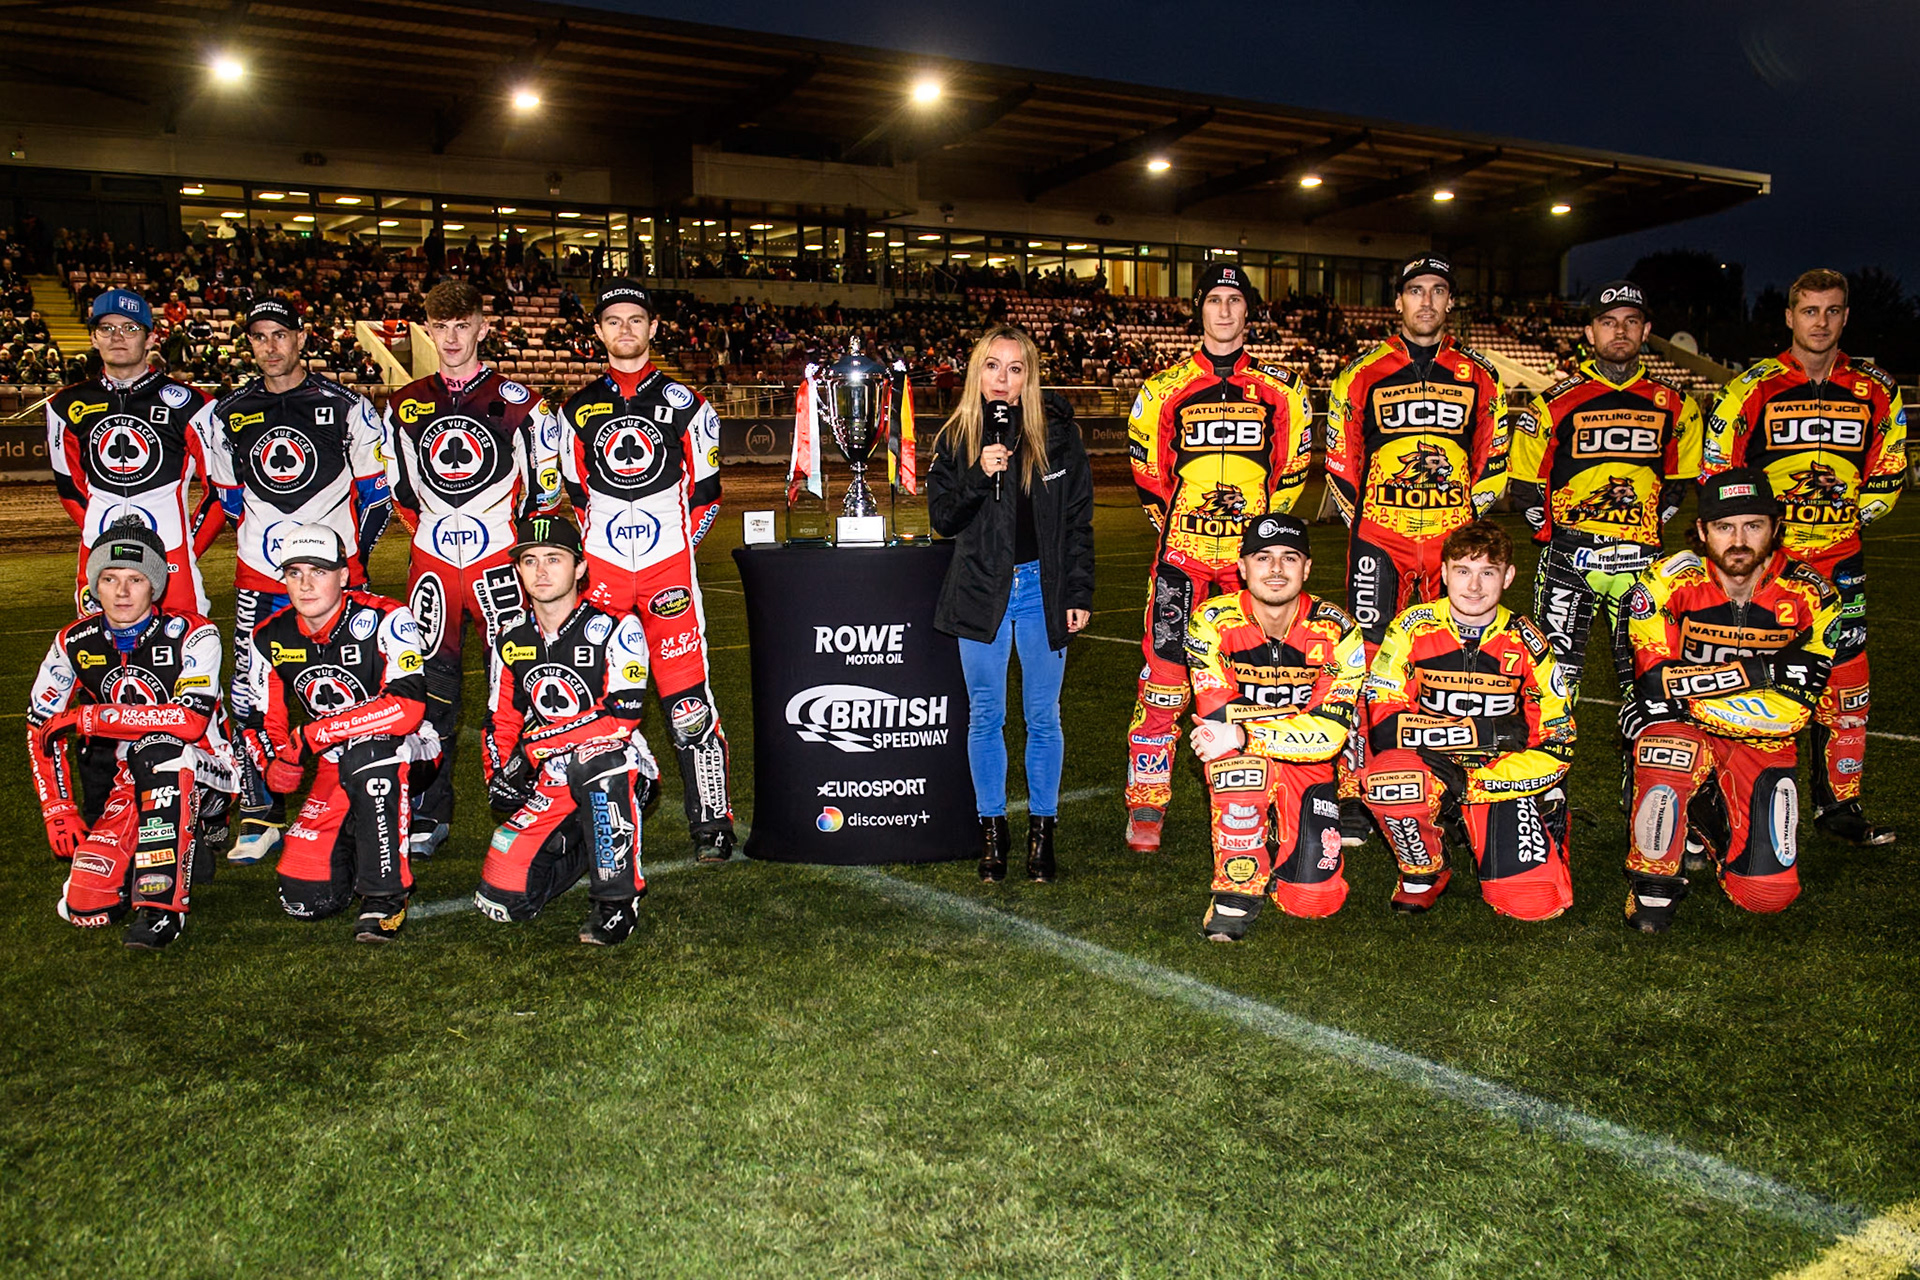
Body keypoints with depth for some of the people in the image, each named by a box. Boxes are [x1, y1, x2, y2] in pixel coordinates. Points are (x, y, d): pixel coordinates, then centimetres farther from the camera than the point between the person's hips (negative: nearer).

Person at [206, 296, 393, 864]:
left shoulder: (346, 407, 1)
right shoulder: (228, 416, 10)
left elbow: (377, 492, 4)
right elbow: (230, 499, 20)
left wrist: (346, 554, 0)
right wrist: (266, 541, 14)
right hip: (259, 578, 3)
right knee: (252, 699, -1)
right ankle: (261, 816, 11)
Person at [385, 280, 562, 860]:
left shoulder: (516, 402, 1)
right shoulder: (405, 406, 10)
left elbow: (545, 486, 5)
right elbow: (398, 489, 19)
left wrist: (518, 541, 3)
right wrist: (432, 531, 12)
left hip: (498, 560, -3)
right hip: (432, 564, 3)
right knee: (430, 685, 4)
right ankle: (427, 814, 13)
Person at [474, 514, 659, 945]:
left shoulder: (614, 628, -11)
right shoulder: (511, 641, 8)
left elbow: (620, 716, -20)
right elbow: (500, 721, 18)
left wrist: (533, 747, -20)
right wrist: (498, 775, -1)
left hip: (620, 772, -5)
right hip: (549, 783, 5)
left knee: (593, 758, -42)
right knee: (502, 901, -8)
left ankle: (618, 898, -24)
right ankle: (579, 842, 22)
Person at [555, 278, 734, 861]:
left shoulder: (684, 404, 6)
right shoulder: (577, 409, 12)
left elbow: (705, 491, 8)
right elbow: (571, 492, 18)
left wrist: (677, 545, 3)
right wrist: (594, 545, 9)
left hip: (669, 566, -2)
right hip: (600, 569, 2)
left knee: (687, 697, -7)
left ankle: (712, 821, -1)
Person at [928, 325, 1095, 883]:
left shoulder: (1058, 432, 0)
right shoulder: (956, 437, 3)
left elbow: (1078, 519, 2)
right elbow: (942, 518, 1)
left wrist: (1079, 594, -3)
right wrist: (979, 476, -15)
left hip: (1042, 588, -1)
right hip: (981, 590, 1)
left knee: (1043, 716, 5)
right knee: (986, 716, 6)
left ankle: (1042, 831, 18)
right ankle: (991, 830, 19)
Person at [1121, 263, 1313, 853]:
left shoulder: (1279, 389, 7)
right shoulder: (1165, 388, 4)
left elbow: (1292, 466, 15)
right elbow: (1147, 470, 11)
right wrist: (1173, 524, 10)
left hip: (1254, 552, 2)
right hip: (1183, 550, -1)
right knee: (1164, 674, -8)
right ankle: (1147, 803, 2)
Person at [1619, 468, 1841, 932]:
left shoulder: (1810, 597, -11)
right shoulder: (1669, 582, -16)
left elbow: (1793, 710, -15)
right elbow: (1654, 683, -23)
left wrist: (1694, 694, -23)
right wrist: (1750, 674, -25)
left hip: (1759, 741, 2)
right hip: (1679, 728, -2)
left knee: (1769, 893, -6)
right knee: (1672, 755, -40)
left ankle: (1706, 823, 27)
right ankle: (1653, 883, -15)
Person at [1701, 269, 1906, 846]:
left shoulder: (1876, 392, 6)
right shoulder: (1754, 388, -4)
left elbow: (1889, 466, 16)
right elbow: (1716, 464, 1)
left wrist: (1854, 518, 8)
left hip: (1838, 560, 3)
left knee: (1845, 685, 5)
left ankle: (1838, 804, 17)